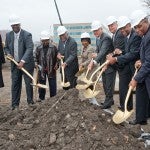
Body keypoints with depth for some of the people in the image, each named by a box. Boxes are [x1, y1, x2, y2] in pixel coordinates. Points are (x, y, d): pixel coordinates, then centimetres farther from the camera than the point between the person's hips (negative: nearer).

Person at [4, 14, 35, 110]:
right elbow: (6, 47, 17)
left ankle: (30, 102, 19)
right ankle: (15, 105, 13)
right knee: (15, 84, 6)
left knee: (29, 83, 3)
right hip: (15, 64, 4)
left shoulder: (27, 35, -12)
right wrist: (8, 54, -5)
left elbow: (29, 49, -22)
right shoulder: (8, 35, 5)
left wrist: (23, 61, -32)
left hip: (26, 64, -4)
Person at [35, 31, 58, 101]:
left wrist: (56, 65, -9)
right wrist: (37, 64, -5)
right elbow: (36, 58, 10)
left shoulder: (53, 47, -2)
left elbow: (57, 57, 3)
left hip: (51, 69, -2)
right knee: (41, 83, 9)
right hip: (41, 69, 2)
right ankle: (41, 97, 21)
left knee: (52, 84, 3)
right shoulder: (38, 48, 3)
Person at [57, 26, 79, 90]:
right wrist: (58, 54, -2)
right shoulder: (60, 41, 10)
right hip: (63, 66, 7)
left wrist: (66, 63, -29)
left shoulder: (72, 42, -13)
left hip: (71, 67, -7)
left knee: (72, 87, -5)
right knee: (64, 85, 12)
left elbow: (73, 55, -17)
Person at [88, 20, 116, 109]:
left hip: (110, 64, -10)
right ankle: (109, 100, 28)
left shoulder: (106, 38, -21)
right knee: (105, 84, 16)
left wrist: (94, 62, -39)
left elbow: (103, 51, -31)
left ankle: (108, 102, 6)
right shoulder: (98, 38, 9)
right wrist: (96, 54, -10)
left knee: (109, 85, -3)